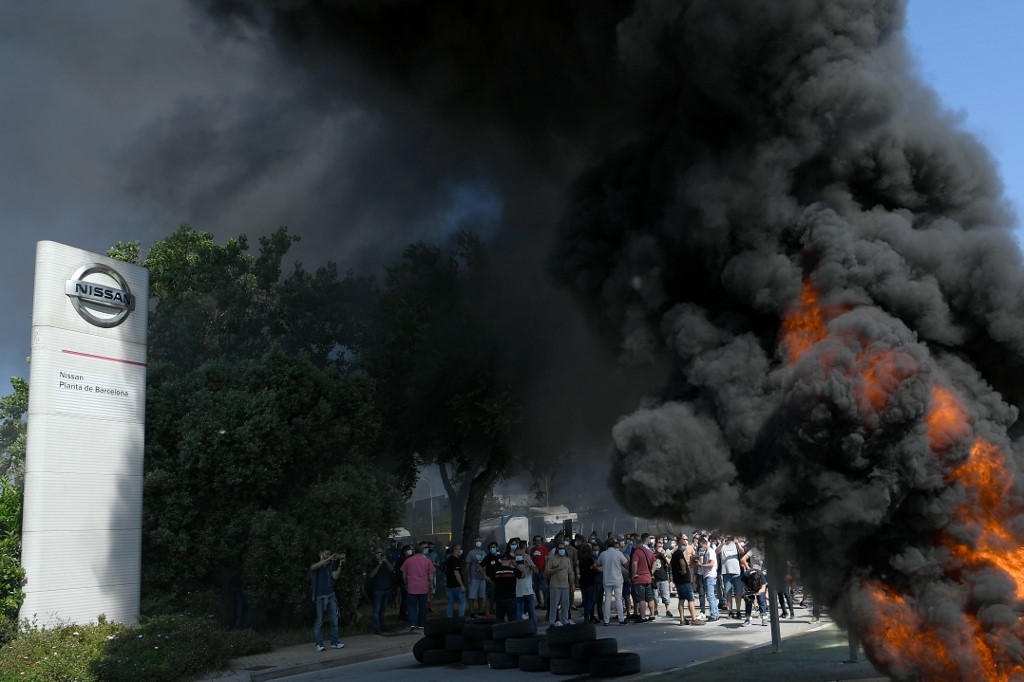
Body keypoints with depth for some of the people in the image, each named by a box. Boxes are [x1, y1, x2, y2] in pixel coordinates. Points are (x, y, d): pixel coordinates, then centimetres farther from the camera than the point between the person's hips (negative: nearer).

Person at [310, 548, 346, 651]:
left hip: (331, 596, 5)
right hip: (319, 597, -5)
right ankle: (319, 644, 8)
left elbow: (335, 576, -3)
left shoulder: (330, 566, 12)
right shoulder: (314, 565, -2)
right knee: (319, 622, 0)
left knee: (334, 620, 6)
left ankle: (334, 642, 14)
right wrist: (330, 558, -32)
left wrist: (340, 564, -11)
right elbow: (315, 566, -27)